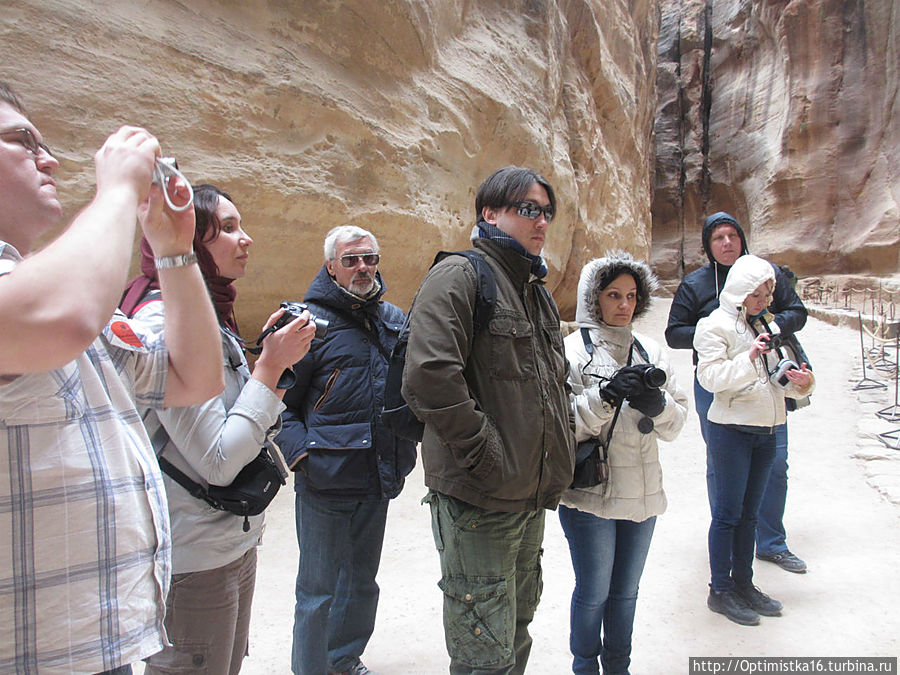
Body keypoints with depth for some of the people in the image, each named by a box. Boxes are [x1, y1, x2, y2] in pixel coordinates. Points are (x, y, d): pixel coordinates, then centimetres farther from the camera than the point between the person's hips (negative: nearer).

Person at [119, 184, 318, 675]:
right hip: (193, 560, -9)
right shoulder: (164, 322, -20)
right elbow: (217, 462, -23)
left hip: (234, 541, 9)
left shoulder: (210, 316, 9)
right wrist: (270, 365, -19)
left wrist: (274, 361, 0)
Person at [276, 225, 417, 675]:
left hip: (378, 479, 6)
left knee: (362, 582, 21)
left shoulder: (394, 319, 8)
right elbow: (277, 397, -7)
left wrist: (405, 445, 9)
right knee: (319, 589, 6)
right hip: (325, 481, -6)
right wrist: (299, 450, -19)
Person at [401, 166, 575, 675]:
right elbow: (429, 376, -28)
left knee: (517, 633, 25)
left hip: (533, 499, 9)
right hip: (478, 504, -9)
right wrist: (485, 452, -23)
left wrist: (564, 440, 13)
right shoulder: (460, 276, -14)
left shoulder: (538, 292, 16)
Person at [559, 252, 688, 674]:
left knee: (626, 591, 19)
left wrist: (657, 404, -15)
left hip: (642, 494, 5)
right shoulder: (571, 350, -8)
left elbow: (676, 424, 5)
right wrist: (605, 395, -27)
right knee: (593, 592, 8)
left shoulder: (650, 352, 7)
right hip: (590, 494, -5)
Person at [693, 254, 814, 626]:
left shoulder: (767, 326, 16)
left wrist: (797, 381, -4)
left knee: (749, 512, 14)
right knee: (728, 511, -1)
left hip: (765, 430, 7)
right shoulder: (715, 325, -7)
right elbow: (710, 375, -18)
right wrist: (749, 359, -31)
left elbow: (775, 379, 18)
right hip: (731, 430, -7)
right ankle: (720, 590, 11)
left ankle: (743, 584, 26)